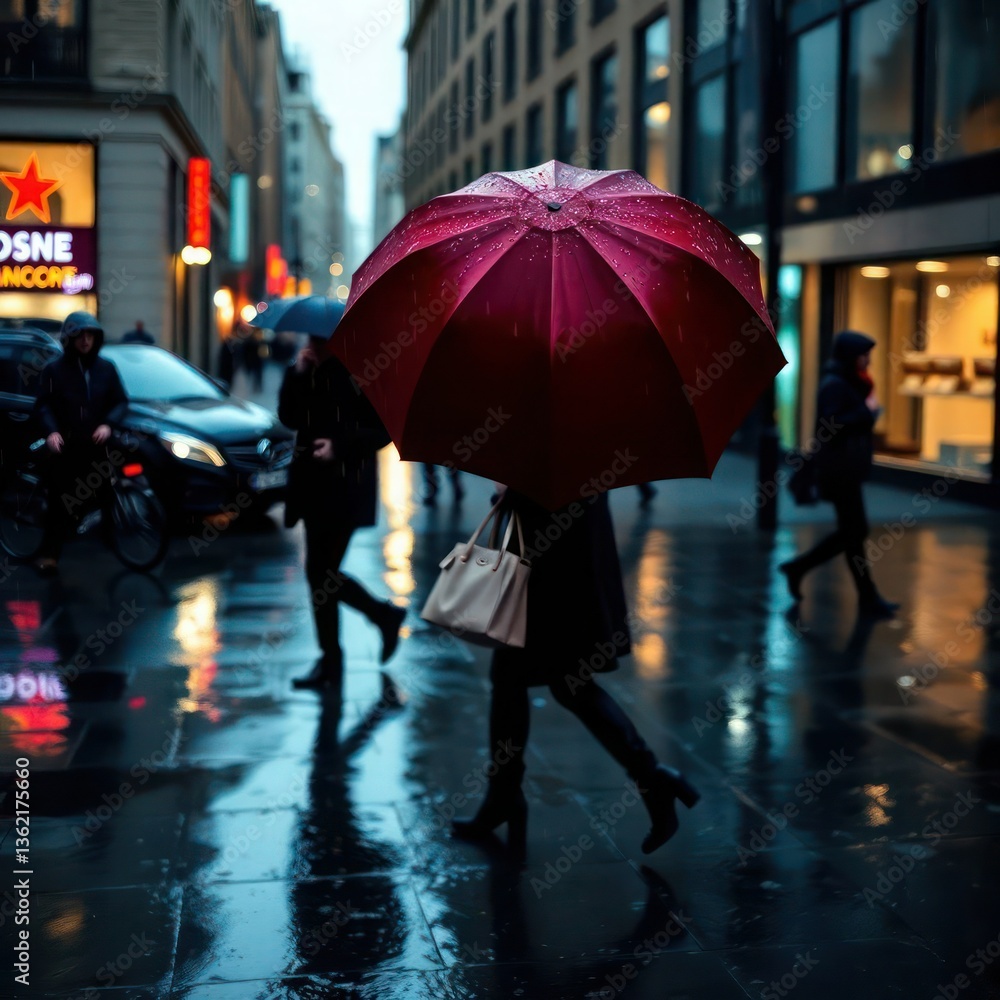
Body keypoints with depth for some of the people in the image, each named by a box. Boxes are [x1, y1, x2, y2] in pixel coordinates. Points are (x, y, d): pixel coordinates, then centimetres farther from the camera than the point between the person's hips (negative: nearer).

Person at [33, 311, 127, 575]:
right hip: (66, 444, -2)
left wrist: (107, 424, -9)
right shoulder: (54, 369, 2)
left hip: (96, 443, 2)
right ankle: (49, 552, -4)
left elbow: (119, 401, 10)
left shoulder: (106, 369, 9)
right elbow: (43, 404, -1)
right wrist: (51, 431, -19)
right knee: (60, 498, -6)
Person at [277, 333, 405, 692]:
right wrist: (297, 374, -8)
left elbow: (384, 428, -9)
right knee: (321, 572, 10)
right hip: (313, 482, 7)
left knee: (320, 571, -8)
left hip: (346, 486, -7)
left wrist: (341, 446, -19)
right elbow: (289, 418, 4)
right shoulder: (309, 370, 10)